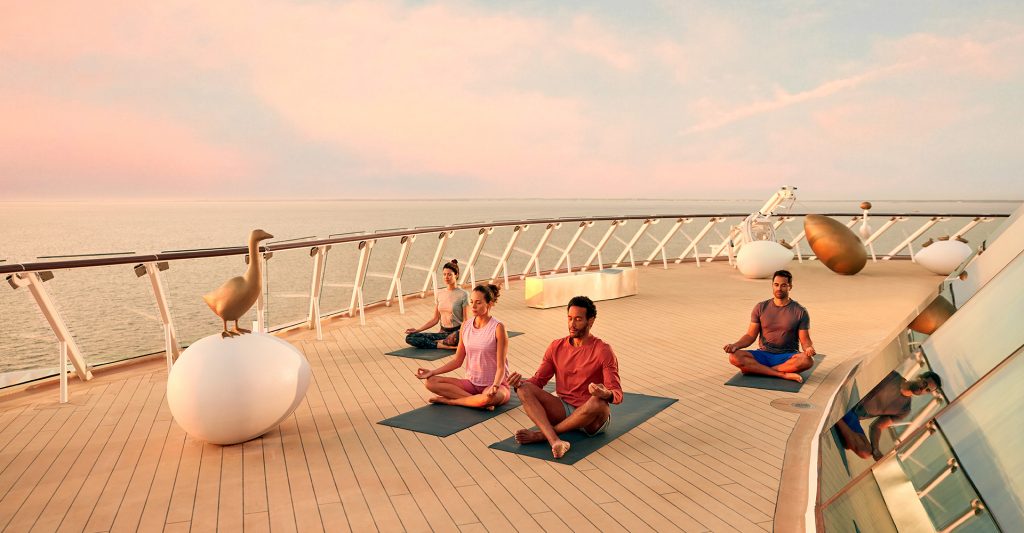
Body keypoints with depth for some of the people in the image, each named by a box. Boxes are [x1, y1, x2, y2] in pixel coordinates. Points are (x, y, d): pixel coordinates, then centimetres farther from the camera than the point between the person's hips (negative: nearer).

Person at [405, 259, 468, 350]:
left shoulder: (463, 295, -6)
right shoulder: (439, 294, 11)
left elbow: (466, 321, -7)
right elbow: (435, 319, 15)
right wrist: (417, 329, 5)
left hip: (457, 332, -7)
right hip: (443, 332, 7)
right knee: (410, 337, -13)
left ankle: (440, 342, -14)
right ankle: (445, 346, -20)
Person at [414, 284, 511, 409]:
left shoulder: (498, 328, -13)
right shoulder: (466, 326, 3)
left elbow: (501, 366, -15)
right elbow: (457, 361, 9)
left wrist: (495, 386, -33)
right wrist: (433, 372, -1)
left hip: (494, 384, -5)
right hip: (472, 382, 6)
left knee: (489, 397, -42)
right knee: (430, 382, -13)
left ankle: (449, 400, -16)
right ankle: (477, 400, -20)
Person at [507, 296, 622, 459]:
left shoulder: (602, 351, -9)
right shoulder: (557, 347, 6)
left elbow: (617, 394, -13)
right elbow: (539, 380, 7)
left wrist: (606, 394, -38)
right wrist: (519, 382, -15)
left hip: (591, 416, -4)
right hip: (563, 410, 4)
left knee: (598, 402, -39)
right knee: (524, 388, -17)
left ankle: (540, 434, -23)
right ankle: (554, 441, -41)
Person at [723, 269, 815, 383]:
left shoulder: (800, 312, 0)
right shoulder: (761, 308, 4)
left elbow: (805, 339, -2)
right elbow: (750, 336, 4)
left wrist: (809, 348, -26)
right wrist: (735, 345, -16)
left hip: (788, 357, -1)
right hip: (764, 355, 1)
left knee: (807, 360, -36)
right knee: (734, 357, -27)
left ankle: (755, 369, -27)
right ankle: (783, 374, -30)